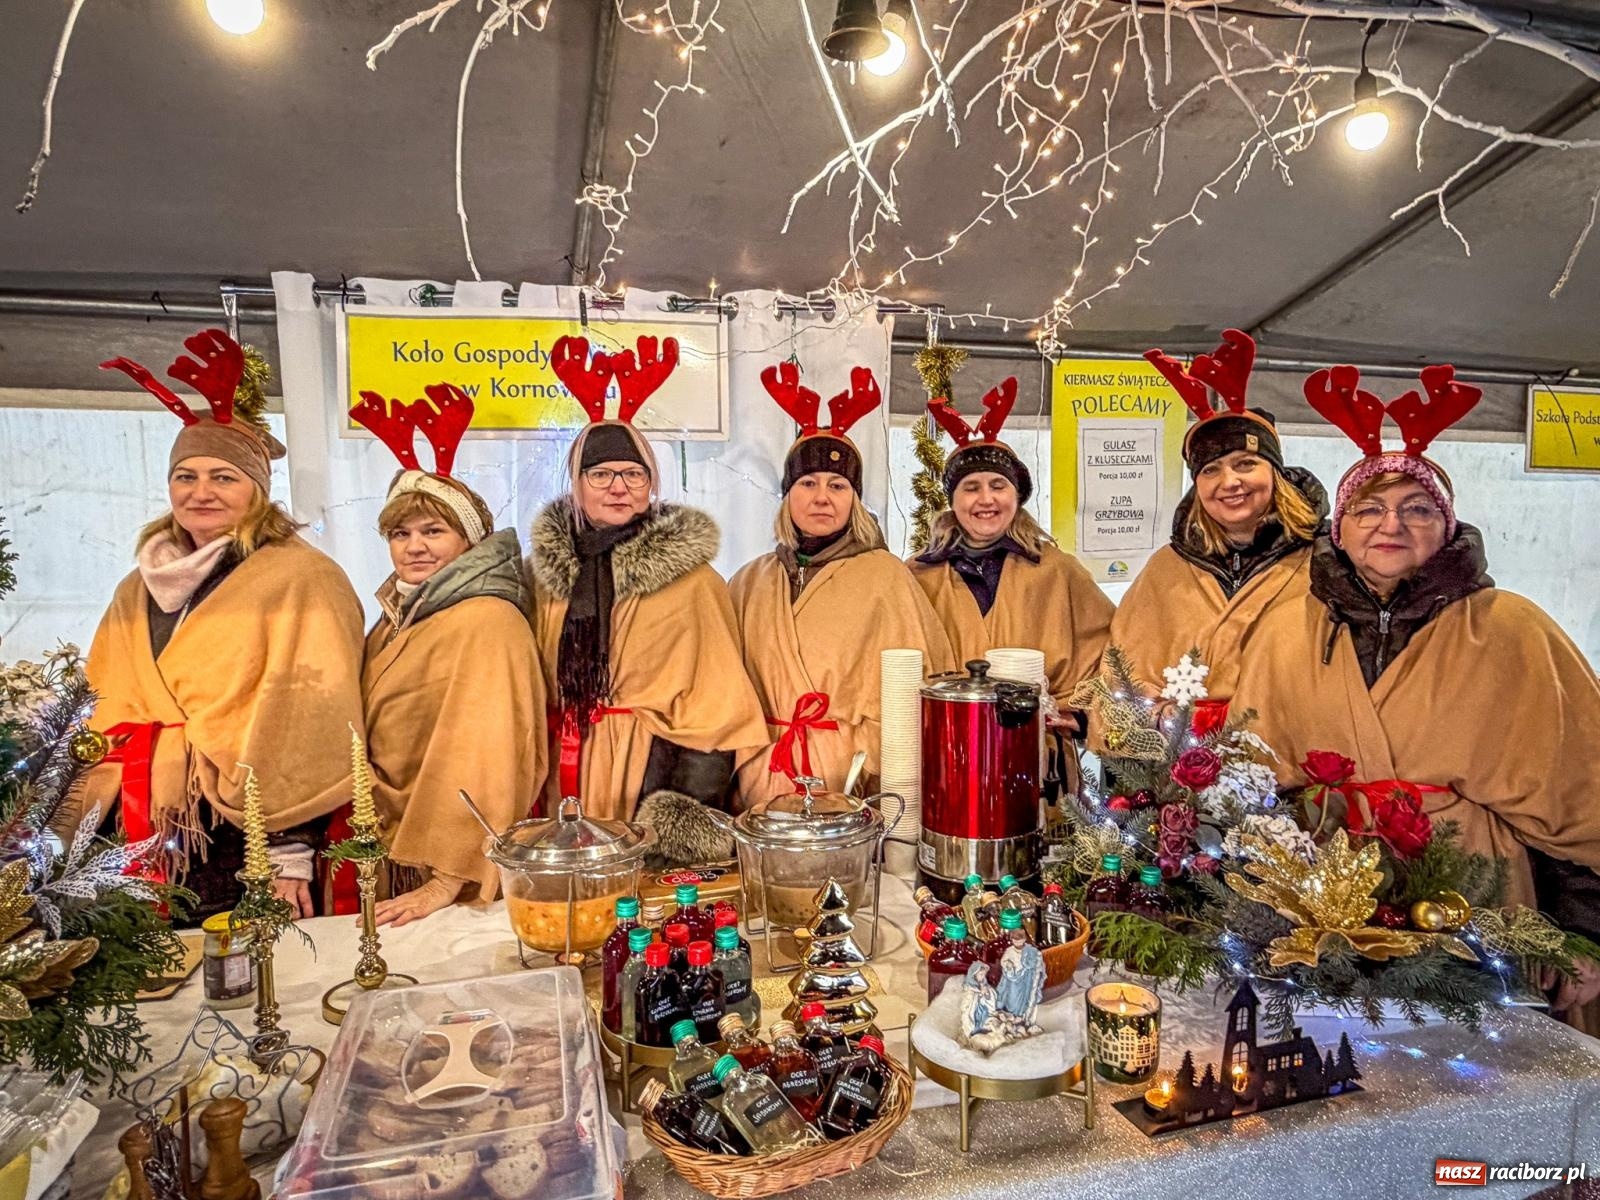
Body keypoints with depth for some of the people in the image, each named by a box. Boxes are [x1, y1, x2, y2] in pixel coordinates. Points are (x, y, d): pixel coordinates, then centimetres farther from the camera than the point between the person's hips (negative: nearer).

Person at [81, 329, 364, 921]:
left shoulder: (300, 580, -9)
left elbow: (304, 727, -13)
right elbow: (109, 717, 16)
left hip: (248, 842, -5)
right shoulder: (139, 590, 12)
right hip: (149, 846, 6)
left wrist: (290, 850, -16)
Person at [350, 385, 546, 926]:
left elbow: (482, 758, -23)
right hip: (390, 846, 8)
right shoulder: (399, 615, 7)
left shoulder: (487, 622, -19)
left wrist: (446, 880, -25)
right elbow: (372, 741, 13)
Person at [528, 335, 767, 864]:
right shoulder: (549, 566, 6)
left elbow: (713, 708, -11)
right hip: (564, 779, 4)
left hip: (650, 771, -4)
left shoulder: (690, 577, -8)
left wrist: (688, 813, -19)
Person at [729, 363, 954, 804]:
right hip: (762, 782, 3)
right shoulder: (750, 583, 7)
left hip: (856, 781, -3)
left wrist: (861, 766, -13)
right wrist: (750, 764, 3)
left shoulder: (885, 576, -6)